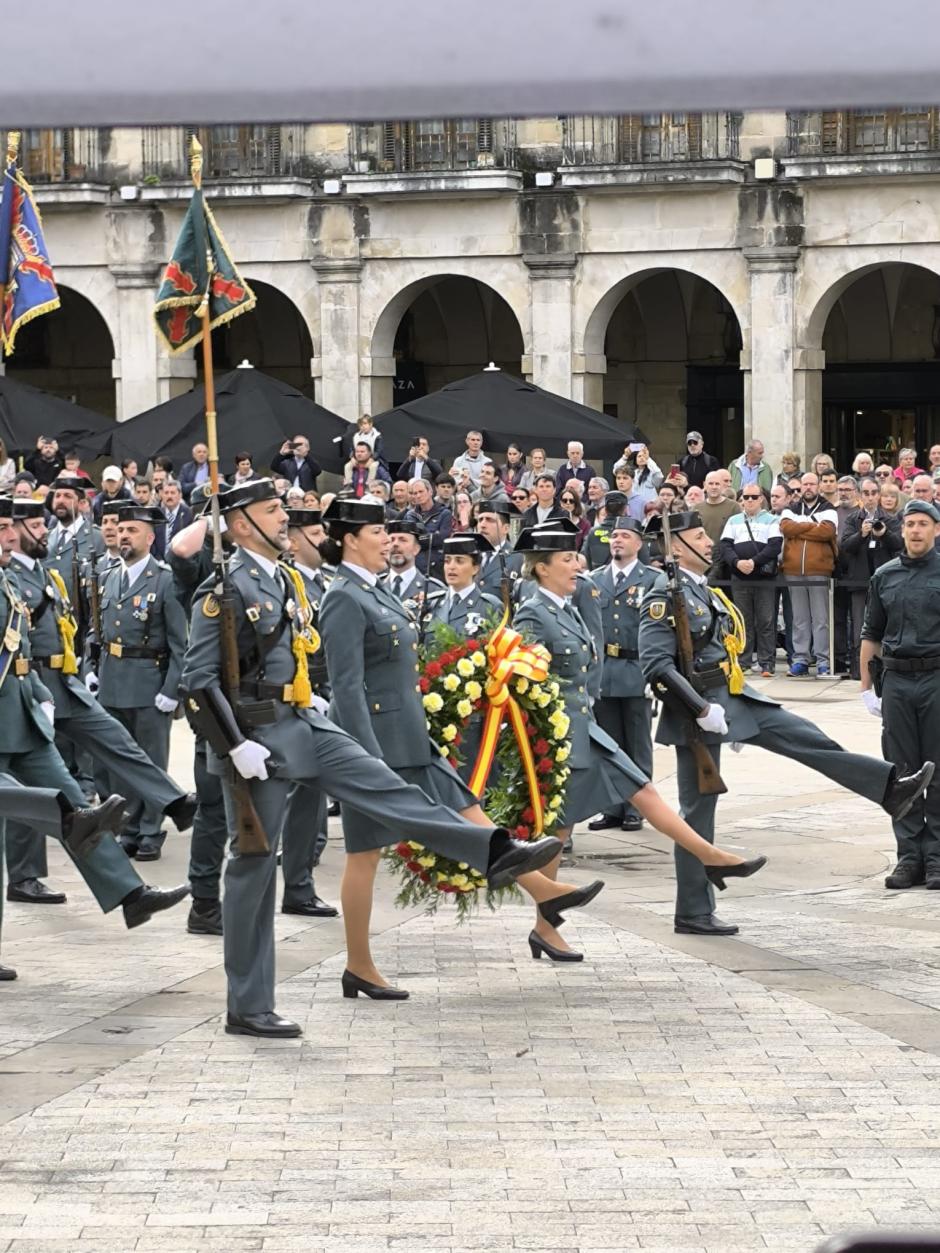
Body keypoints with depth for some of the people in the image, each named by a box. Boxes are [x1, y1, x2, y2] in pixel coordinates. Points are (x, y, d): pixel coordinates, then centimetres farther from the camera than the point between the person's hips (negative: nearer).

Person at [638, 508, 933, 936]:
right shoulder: (664, 599, -16)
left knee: (804, 738, 2)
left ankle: (890, 788, 4)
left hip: (735, 700, 8)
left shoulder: (704, 591, 14)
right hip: (698, 708, -8)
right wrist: (701, 710, -27)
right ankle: (693, 914, 5)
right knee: (699, 810, -2)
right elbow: (656, 664, -24)